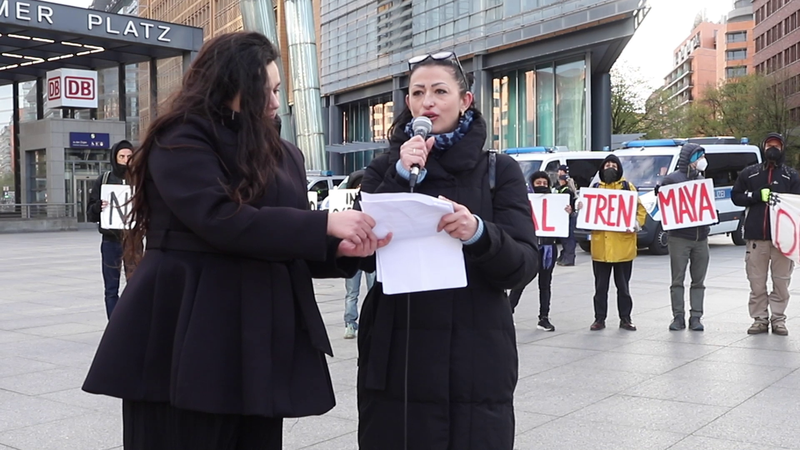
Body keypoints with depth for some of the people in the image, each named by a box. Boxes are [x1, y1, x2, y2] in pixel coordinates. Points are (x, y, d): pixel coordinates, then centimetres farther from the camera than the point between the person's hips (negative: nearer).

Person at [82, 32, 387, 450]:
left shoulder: (281, 154, 17)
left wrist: (342, 248, -4)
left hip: (260, 333, 7)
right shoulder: (182, 141, -6)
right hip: (188, 334, -6)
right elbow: (221, 220, -21)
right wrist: (325, 224, -19)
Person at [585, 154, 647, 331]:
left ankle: (625, 318, 17)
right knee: (600, 285, 6)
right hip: (600, 245, 2)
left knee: (623, 285, 8)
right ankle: (599, 318, 14)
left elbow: (640, 209, 1)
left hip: (623, 245, -2)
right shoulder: (596, 188, 11)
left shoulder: (628, 187, 4)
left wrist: (636, 224, -15)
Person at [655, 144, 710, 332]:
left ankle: (696, 317, 12)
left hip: (701, 237, 5)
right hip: (679, 237, -5)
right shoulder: (672, 179, -3)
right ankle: (678, 317, 6)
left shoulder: (702, 180, 15)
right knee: (678, 279, -1)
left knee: (698, 280, 7)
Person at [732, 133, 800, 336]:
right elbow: (735, 196, 9)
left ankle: (778, 319, 11)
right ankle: (760, 319, 11)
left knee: (781, 282, 2)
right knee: (757, 282, 3)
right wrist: (757, 196, -6)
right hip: (756, 237, 1)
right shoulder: (749, 173, 12)